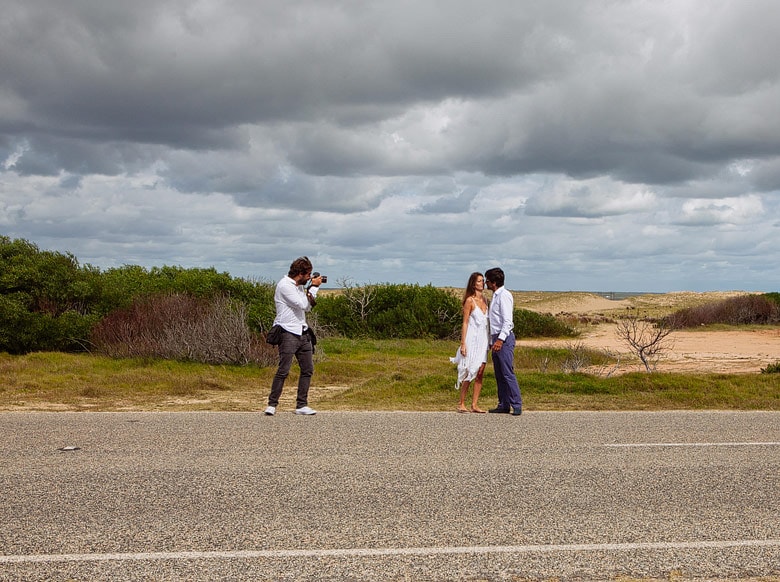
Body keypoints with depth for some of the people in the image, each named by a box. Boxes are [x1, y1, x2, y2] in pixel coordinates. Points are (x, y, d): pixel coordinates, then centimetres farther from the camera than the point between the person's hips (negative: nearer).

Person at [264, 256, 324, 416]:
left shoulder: (300, 286, 15)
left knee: (307, 370, 6)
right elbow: (302, 304, -18)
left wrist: (312, 289, 8)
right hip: (288, 333, -9)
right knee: (283, 371, -9)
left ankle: (301, 406, 12)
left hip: (302, 333, 9)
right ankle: (272, 404, 0)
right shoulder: (284, 285, -12)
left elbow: (307, 307, 22)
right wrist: (314, 287, -9)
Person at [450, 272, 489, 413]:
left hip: (483, 339, 6)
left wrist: (489, 341, 13)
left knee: (480, 373, 1)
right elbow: (465, 323, -8)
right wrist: (463, 343, -12)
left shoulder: (484, 299, 12)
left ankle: (474, 405, 3)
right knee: (470, 373, -5)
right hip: (472, 338, -6)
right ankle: (461, 404, 4)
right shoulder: (470, 301, -7)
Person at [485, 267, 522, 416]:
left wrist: (500, 340, -26)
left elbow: (507, 321, -18)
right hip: (495, 338, 10)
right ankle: (504, 405, 12)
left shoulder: (504, 295, -11)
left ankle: (517, 406, -10)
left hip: (504, 338, -10)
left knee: (508, 373, -11)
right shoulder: (494, 296, 19)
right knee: (499, 374, 9)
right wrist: (492, 341, 19)